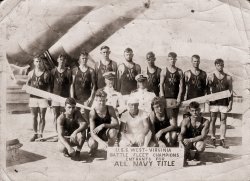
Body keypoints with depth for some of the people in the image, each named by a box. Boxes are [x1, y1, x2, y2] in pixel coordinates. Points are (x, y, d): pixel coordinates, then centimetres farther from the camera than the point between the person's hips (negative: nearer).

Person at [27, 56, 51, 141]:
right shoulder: (31, 73, 6)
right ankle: (35, 134, 18)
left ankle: (40, 134, 13)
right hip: (33, 97, 3)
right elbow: (28, 84, 18)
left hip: (43, 97, -3)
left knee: (42, 117, 4)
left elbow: (49, 86, -1)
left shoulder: (46, 73, -3)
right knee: (34, 117, 8)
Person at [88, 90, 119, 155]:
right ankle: (93, 150, 7)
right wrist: (101, 141, -46)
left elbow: (116, 124, -22)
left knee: (113, 131, -34)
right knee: (92, 144, -34)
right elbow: (92, 132, -27)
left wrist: (103, 125, -36)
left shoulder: (110, 109, -15)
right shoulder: (92, 113, -21)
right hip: (96, 135, -1)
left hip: (106, 134, 1)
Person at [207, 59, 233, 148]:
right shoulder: (211, 77, 3)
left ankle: (222, 140, 8)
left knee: (223, 121, 3)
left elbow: (230, 91, 6)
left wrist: (230, 103, 0)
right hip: (214, 102, -1)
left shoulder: (228, 77, 6)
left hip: (224, 103, 1)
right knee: (212, 120, 3)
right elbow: (208, 90, 3)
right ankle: (213, 139, 12)